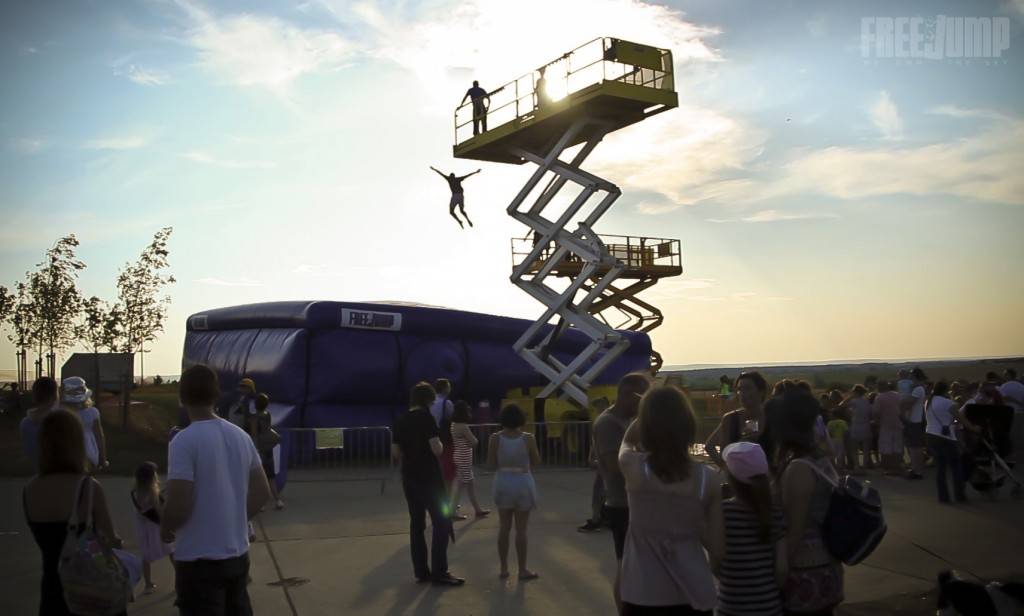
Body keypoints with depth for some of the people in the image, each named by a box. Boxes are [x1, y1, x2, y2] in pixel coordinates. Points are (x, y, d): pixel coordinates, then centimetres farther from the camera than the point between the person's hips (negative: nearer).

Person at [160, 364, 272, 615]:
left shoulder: (184, 441, -17)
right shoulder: (240, 436, 3)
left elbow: (179, 506, -20)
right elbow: (262, 492, 8)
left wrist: (165, 529, 0)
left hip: (199, 559, -6)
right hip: (237, 554, 6)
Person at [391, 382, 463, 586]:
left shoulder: (399, 421, 7)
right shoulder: (426, 418, -13)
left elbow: (395, 454, 8)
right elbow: (436, 449, -19)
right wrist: (441, 445, 2)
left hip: (409, 478, 7)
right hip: (429, 477, -7)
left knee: (416, 524, 12)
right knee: (442, 522, 0)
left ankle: (421, 571, 16)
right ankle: (439, 573, -1)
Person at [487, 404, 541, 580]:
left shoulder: (495, 438, -7)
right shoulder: (528, 438, -10)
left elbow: (491, 464, -3)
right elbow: (536, 461, 0)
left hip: (503, 483, 2)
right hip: (523, 483, -2)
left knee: (504, 527, 12)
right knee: (521, 529, 5)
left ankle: (504, 568, 18)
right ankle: (522, 570, 11)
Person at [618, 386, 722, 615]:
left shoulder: (632, 466, -12)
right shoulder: (708, 478, -9)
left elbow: (627, 441, 13)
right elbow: (717, 551, -3)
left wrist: (652, 410, 15)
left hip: (642, 596, -2)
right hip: (694, 595, 2)